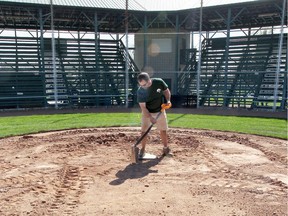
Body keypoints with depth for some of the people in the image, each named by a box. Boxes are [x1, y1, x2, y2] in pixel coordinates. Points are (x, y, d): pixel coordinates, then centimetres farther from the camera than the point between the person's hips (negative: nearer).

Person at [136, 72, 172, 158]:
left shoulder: (159, 82, -21)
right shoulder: (140, 91, -24)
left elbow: (166, 91, 0)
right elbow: (143, 107, -21)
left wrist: (168, 101, -16)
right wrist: (150, 117, -30)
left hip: (160, 111, 1)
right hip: (147, 113, -1)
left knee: (163, 131, 10)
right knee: (144, 131, -6)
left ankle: (166, 148, 29)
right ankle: (142, 150, 11)